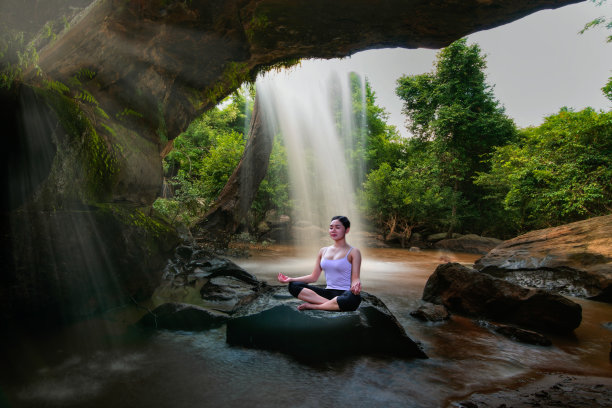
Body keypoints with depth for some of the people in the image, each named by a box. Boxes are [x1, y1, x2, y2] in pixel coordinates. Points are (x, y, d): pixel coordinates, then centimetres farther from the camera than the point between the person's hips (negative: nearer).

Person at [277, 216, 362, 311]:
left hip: (344, 294, -4)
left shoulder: (353, 252, 0)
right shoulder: (323, 251, 14)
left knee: (354, 298, -41)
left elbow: (355, 278, -6)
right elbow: (314, 277, 15)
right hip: (328, 292, 4)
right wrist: (291, 279, 5)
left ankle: (312, 305, -23)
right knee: (293, 286, -13)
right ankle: (331, 303, -21)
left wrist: (356, 285, -30)